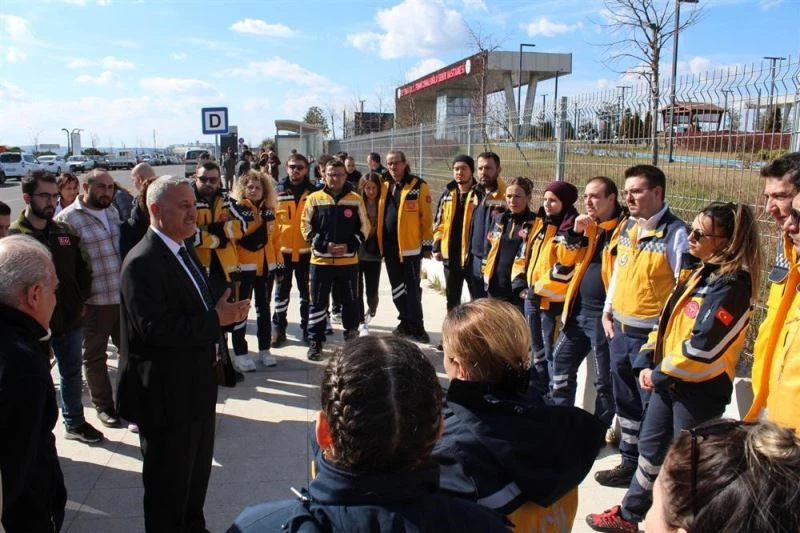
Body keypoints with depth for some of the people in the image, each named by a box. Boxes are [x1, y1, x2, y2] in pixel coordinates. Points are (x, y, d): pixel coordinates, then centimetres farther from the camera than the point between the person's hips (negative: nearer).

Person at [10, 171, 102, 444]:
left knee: (72, 373, 18)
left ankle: (75, 423, 36)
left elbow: (82, 268, 12)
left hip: (69, 318, 5)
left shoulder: (66, 232, 3)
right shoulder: (13, 236, -11)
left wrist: (82, 299, 3)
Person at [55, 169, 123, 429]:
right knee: (95, 357, 11)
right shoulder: (68, 218, -11)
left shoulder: (113, 212, 9)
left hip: (123, 296, 6)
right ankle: (104, 406, 27)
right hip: (93, 301, -6)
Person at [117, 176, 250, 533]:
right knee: (168, 484, 10)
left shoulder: (184, 251, 9)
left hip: (197, 386, 9)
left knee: (197, 473, 24)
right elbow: (154, 329, -30)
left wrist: (224, 312, -6)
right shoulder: (143, 262, -21)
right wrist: (216, 320, -25)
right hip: (166, 394, -9)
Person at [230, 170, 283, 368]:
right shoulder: (237, 208, -5)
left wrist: (279, 262, 11)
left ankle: (264, 349, 23)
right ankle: (240, 352, 8)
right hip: (244, 266, -5)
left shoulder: (268, 210, 11)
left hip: (266, 265, 6)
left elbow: (275, 238, 14)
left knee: (264, 307, 13)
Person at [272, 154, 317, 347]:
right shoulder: (277, 192, -1)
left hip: (306, 250, 1)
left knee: (307, 291, 11)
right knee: (282, 291, 9)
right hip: (282, 249, 0)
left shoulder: (314, 192, 1)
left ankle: (307, 328, 23)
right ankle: (278, 329, 18)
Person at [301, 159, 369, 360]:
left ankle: (352, 340, 26)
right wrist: (324, 245, -12)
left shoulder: (356, 200, 2)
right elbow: (306, 226, 1)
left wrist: (350, 246, -11)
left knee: (350, 302, 11)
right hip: (321, 260, -1)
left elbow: (364, 227, 5)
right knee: (318, 303, 5)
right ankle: (316, 342, 15)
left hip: (348, 261, 1)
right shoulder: (314, 198, 0)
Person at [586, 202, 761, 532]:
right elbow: (668, 322, 14)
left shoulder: (731, 285, -19)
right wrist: (647, 362, 4)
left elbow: (704, 346, -24)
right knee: (650, 447, 19)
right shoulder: (698, 272, 10)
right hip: (669, 379, 9)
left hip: (700, 388, -9)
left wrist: (662, 373, -13)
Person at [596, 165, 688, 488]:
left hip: (651, 334, -8)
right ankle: (630, 462, 34)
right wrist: (608, 312, 14)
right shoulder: (627, 227, 9)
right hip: (620, 330, 8)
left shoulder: (675, 232, -14)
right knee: (625, 400, 18)